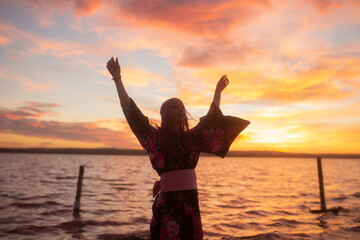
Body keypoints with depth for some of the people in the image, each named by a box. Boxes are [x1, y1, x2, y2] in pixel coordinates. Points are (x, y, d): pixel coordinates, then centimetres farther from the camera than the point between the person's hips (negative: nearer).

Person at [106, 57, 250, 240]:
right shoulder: (156, 136, -2)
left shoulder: (191, 136, 11)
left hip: (191, 201, 5)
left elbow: (211, 118, 23)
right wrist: (117, 78, -10)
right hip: (168, 202, -4)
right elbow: (130, 110, -7)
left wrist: (218, 92, 30)